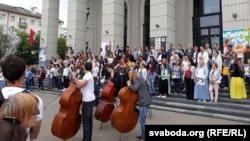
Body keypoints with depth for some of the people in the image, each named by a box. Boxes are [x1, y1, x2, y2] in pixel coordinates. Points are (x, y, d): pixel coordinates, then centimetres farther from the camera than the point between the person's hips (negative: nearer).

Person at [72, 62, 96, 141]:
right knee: (89, 120, 16)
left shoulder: (88, 76, -17)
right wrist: (75, 78, 4)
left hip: (88, 101, -10)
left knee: (85, 121, -5)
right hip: (90, 100, 10)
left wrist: (74, 76, -16)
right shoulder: (88, 75, 15)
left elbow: (79, 85, -27)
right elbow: (80, 84, 15)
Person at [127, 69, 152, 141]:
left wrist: (129, 84, -10)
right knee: (142, 119, 17)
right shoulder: (136, 79, 16)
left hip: (144, 102, -10)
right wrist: (130, 83, 3)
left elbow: (134, 88, -25)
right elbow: (135, 88, 15)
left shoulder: (138, 79, -13)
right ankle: (143, 135, 28)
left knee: (142, 120, -6)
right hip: (143, 101, 10)